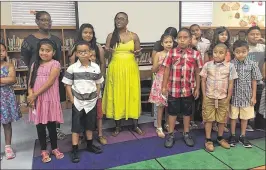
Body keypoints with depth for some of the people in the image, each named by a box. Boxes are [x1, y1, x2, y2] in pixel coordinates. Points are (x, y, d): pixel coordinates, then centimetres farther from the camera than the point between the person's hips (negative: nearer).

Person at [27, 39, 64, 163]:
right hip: (36, 100, 4)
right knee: (39, 126, 10)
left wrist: (34, 95, -14)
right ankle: (44, 150, 26)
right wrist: (31, 96, -11)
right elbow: (30, 83, 6)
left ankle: (54, 148, 26)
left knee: (51, 125, 7)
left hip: (50, 99, -4)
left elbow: (49, 83, -15)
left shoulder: (55, 64, -6)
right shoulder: (35, 64, 10)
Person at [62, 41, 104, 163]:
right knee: (76, 126, 5)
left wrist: (95, 97, 0)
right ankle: (74, 150, 16)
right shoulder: (72, 68, -8)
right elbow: (68, 85, -5)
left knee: (90, 124, 16)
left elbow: (98, 84, 6)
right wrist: (72, 100, -9)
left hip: (91, 101, 2)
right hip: (77, 102, -2)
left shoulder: (96, 67, -2)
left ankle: (90, 145, 33)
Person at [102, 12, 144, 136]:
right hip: (116, 68, 0)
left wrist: (138, 53, -11)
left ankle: (135, 125, 18)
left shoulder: (134, 36, 5)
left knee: (133, 95, 3)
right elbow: (106, 53, 6)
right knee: (116, 95, 3)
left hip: (131, 68, 0)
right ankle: (118, 126, 17)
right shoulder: (111, 36, 4)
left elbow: (138, 54, 11)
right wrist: (108, 51, -16)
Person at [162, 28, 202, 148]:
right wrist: (164, 86, -1)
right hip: (173, 89, 0)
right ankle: (171, 135, 25)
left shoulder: (196, 54, -2)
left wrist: (197, 88, 2)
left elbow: (197, 73, 3)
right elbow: (167, 70, 0)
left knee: (187, 112, 15)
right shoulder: (171, 53, -3)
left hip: (188, 89, 1)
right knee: (172, 112, 11)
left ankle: (186, 134, 31)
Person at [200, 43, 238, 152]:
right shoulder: (207, 65, -4)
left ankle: (220, 138, 33)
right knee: (208, 119, 6)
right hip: (209, 97, 0)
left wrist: (228, 98, -2)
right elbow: (203, 81, 0)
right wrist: (204, 95, -3)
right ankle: (208, 140, 17)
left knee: (222, 119, 13)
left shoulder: (230, 66, -5)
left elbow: (231, 83, -1)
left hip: (223, 98, 1)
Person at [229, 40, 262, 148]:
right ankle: (233, 135, 28)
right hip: (234, 96, -1)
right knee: (233, 117, 12)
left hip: (247, 96, 2)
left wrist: (254, 96, 0)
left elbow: (254, 81, 0)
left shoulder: (252, 65, -6)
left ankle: (243, 136, 30)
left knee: (245, 117, 14)